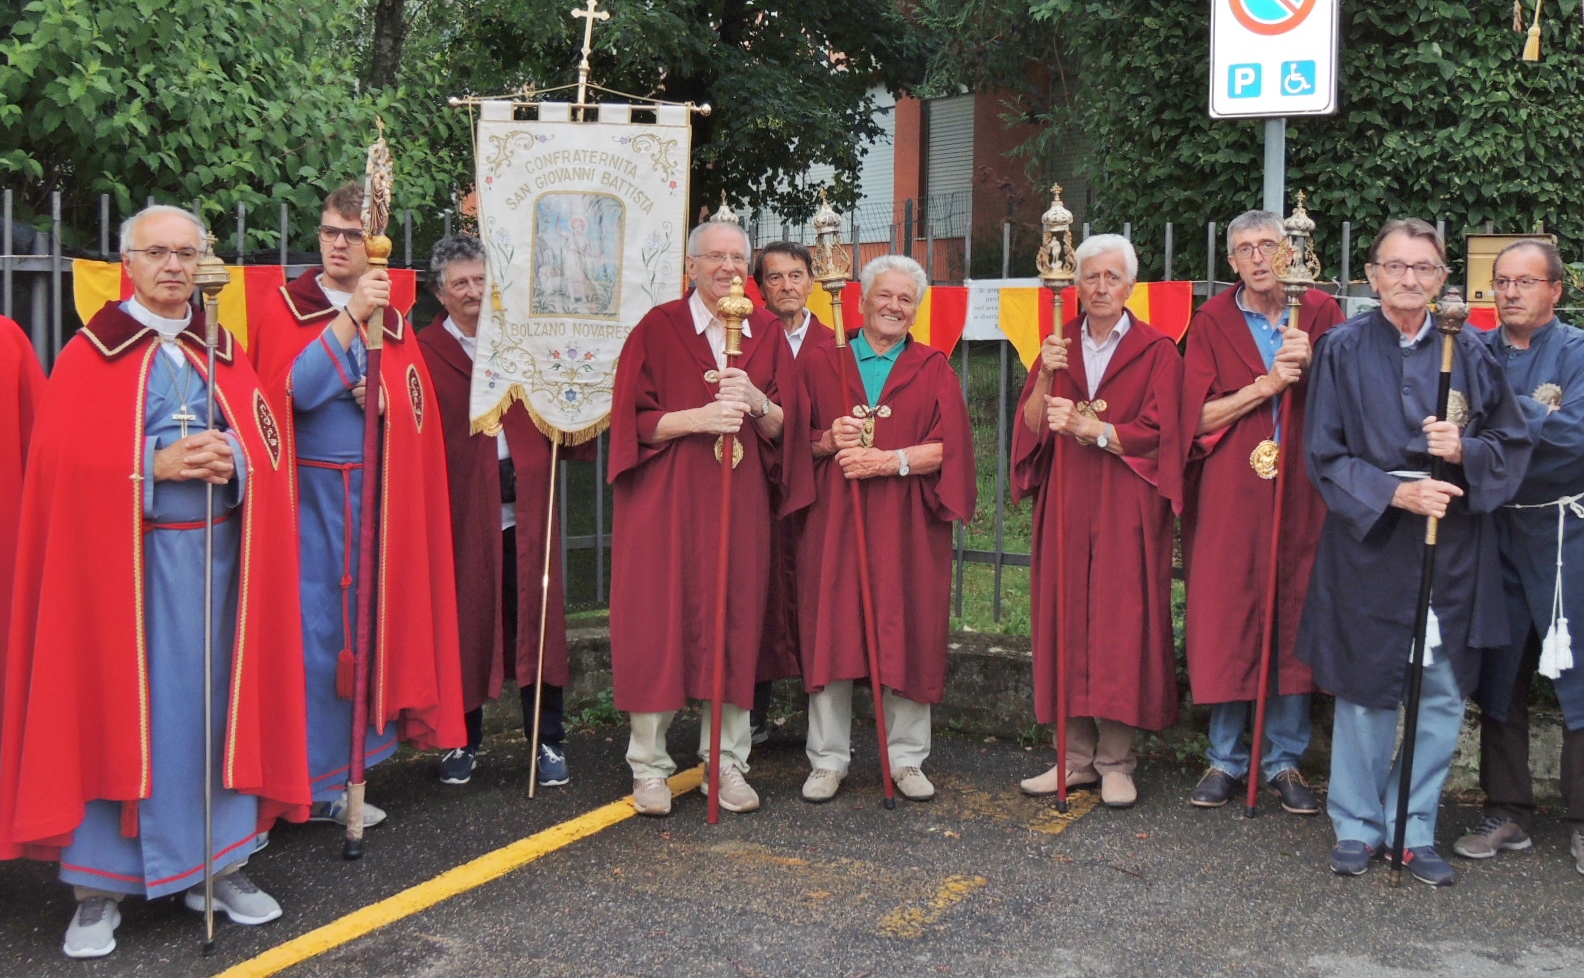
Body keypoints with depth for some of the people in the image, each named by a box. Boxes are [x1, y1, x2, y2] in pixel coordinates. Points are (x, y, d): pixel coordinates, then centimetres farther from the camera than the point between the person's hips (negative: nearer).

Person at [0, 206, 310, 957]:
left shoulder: (223, 352, 12)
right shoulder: (91, 354, 0)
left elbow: (268, 447, 7)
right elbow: (65, 461, -8)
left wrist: (231, 461, -14)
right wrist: (158, 465, -19)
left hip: (215, 554, 4)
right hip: (124, 558, -3)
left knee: (214, 703, 6)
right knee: (116, 709, -1)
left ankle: (217, 864, 17)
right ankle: (97, 886, 8)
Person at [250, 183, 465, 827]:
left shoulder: (392, 320, 13)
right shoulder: (286, 307, 1)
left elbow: (420, 407, 8)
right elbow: (291, 390, -15)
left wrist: (383, 399, -13)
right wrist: (350, 317, -19)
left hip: (377, 496, 4)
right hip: (311, 493, -4)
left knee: (366, 625, 5)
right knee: (311, 631, -5)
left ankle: (340, 775, 15)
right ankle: (304, 779, 4)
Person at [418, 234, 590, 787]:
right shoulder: (425, 352, 3)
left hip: (525, 504, 2)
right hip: (462, 508, -2)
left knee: (536, 618, 4)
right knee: (465, 622, 6)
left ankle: (548, 741, 14)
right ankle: (463, 740, 20)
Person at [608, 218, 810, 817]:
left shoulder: (767, 338, 11)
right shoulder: (657, 328, 1)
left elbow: (787, 426, 6)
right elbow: (632, 419, -5)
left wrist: (756, 402, -15)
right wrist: (698, 417, -19)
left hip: (740, 502, 3)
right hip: (666, 499, -3)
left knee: (734, 626, 4)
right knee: (660, 622, -3)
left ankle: (727, 762, 14)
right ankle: (649, 765, 8)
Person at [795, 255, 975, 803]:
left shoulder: (934, 371, 8)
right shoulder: (820, 363, 10)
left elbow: (949, 446, -2)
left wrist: (892, 460, -15)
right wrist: (828, 441, -11)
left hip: (907, 526, 0)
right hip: (833, 519, 0)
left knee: (906, 635, 2)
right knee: (830, 631, 0)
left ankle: (906, 758, 14)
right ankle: (828, 760, 10)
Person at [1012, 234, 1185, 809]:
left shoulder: (1156, 351, 3)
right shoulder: (1058, 346, 12)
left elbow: (1155, 432, -7)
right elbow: (1031, 428, 4)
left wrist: (1088, 427, -20)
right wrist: (1045, 379, -13)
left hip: (1126, 510, -3)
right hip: (1065, 505, 3)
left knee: (1120, 627, -4)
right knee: (1066, 622, 2)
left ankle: (1116, 763, 5)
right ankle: (1076, 757, 11)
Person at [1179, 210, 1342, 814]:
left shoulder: (1319, 312, 7)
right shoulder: (1212, 323, 4)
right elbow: (1199, 417, -4)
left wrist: (1310, 367, -15)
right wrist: (1266, 385, -15)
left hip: (1300, 491, 1)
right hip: (1230, 495, -1)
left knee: (1293, 619, 4)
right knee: (1226, 620, 0)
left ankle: (1285, 759, 16)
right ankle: (1226, 759, 12)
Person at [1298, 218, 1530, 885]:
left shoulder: (1469, 354, 3)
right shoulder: (1342, 350, -1)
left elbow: (1513, 447, 7)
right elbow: (1324, 456, -4)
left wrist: (1464, 451, -14)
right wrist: (1395, 492, -17)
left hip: (1452, 550, 2)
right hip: (1367, 543, -2)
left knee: (1443, 694, 5)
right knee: (1365, 690, 6)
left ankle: (1415, 828, 20)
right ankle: (1357, 825, 21)